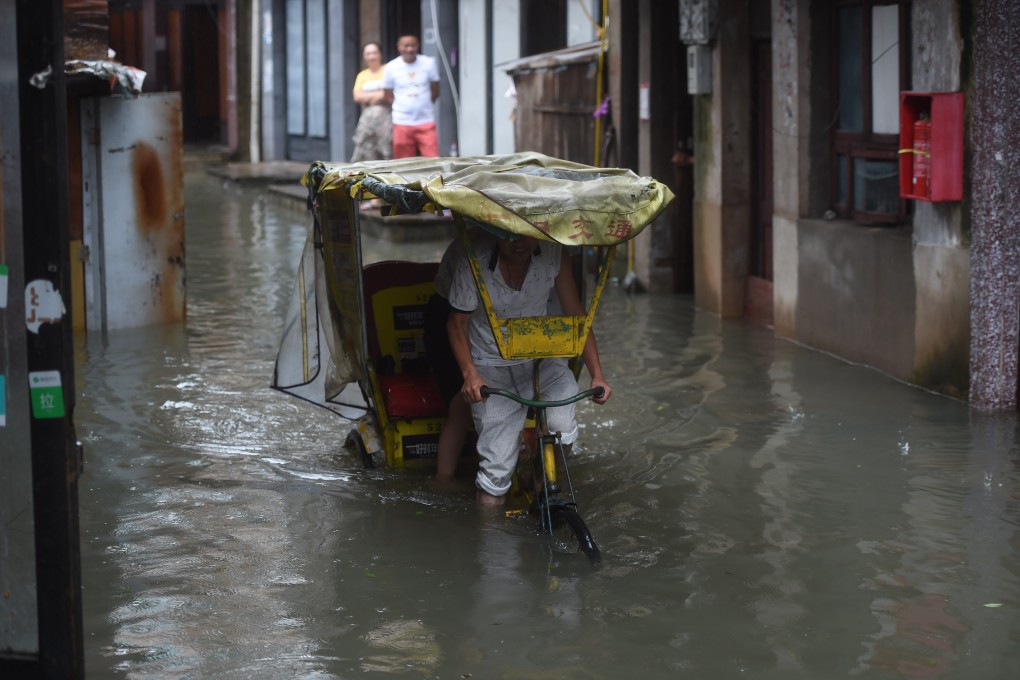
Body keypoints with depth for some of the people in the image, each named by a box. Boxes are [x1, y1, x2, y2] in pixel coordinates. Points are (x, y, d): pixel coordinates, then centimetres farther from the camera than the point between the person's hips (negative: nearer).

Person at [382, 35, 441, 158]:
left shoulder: (429, 63, 0)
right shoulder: (391, 68, -2)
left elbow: (435, 91, 9)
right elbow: (389, 97, 6)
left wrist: (422, 105, 7)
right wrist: (402, 108, -1)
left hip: (426, 121, 0)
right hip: (402, 123, 0)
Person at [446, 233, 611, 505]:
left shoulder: (553, 254, -16)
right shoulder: (475, 262, -21)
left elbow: (576, 316, -8)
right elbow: (458, 322, -9)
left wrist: (597, 374, -15)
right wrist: (470, 374, -24)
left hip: (543, 358, 2)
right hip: (493, 368, -2)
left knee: (561, 431, -22)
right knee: (497, 464, -8)